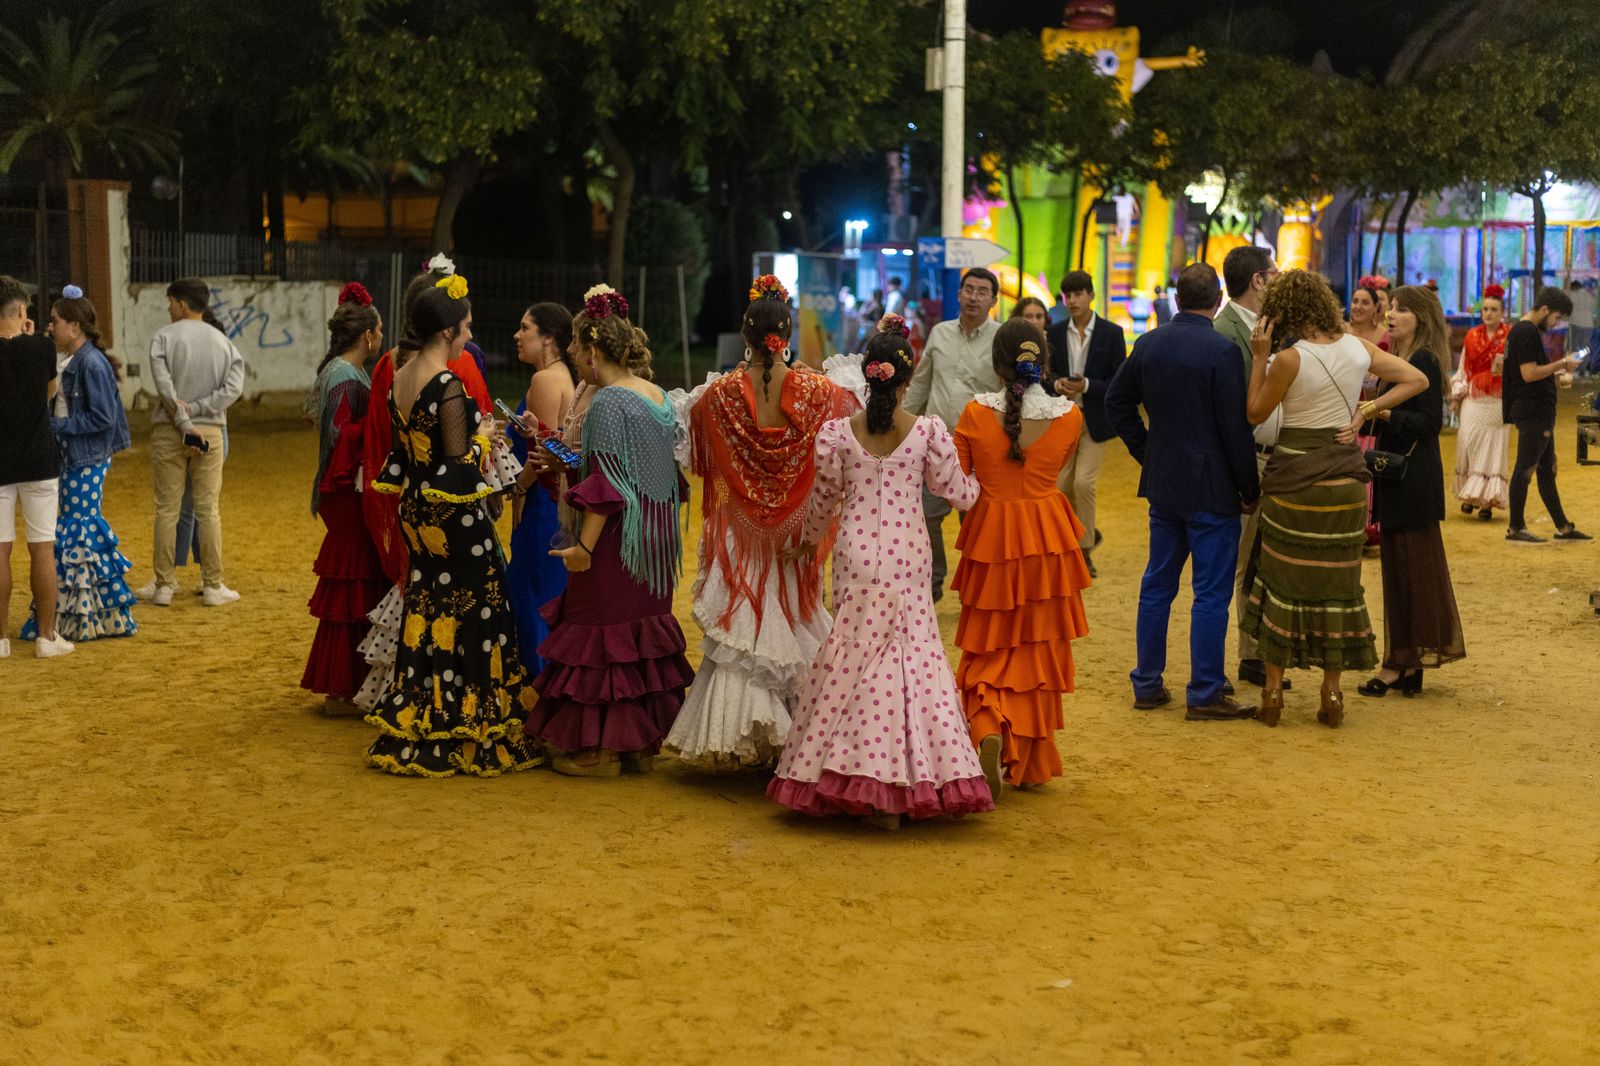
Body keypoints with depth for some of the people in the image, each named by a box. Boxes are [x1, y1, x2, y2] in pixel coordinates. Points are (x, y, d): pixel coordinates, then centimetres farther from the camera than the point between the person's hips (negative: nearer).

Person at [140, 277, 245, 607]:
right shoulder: (222, 341, 5)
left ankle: (164, 585, 7)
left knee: (167, 509, 4)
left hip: (169, 431, -2)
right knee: (209, 510, 5)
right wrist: (197, 409, -9)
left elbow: (164, 387, -14)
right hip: (211, 431, 2)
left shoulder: (163, 338, -4)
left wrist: (184, 423, -12)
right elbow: (234, 387, -6)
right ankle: (213, 586, 6)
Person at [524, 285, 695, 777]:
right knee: (644, 634, 14)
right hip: (656, 537, 8)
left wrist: (584, 546, -19)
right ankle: (643, 743, 22)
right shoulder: (659, 398, 8)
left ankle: (602, 749, 9)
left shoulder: (609, 402, -16)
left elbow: (607, 482, -21)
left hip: (618, 536, -8)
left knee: (603, 632, 2)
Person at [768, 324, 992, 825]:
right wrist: (977, 482, 25)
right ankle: (905, 780, 6)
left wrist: (811, 539, 26)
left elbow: (823, 499, 6)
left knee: (857, 653, 9)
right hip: (907, 560, -1)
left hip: (856, 557, 1)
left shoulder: (837, 433, -4)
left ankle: (862, 778, 11)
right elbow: (957, 493, 1)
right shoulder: (929, 431, -7)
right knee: (911, 653, 7)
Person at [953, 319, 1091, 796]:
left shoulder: (976, 413, -11)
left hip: (991, 536, -1)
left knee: (990, 650, 11)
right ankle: (1030, 761, 20)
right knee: (1039, 650, 13)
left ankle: (988, 729, -16)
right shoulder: (1069, 415, -6)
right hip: (1048, 538, 1)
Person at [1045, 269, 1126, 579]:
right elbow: (1048, 371, 10)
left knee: (1084, 482, -14)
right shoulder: (1056, 333, 5)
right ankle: (1088, 533, 32)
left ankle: (1085, 551, 1)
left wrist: (1087, 386, -21)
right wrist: (1057, 383, -13)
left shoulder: (1111, 333, -5)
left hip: (1095, 418, -4)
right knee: (1062, 486, 4)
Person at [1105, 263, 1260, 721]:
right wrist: (1250, 488, -6)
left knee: (1157, 584, 15)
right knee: (1212, 592, 0)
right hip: (1212, 489, -6)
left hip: (1162, 482, 6)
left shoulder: (1149, 344, 3)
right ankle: (1205, 695, 3)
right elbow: (1236, 427, -16)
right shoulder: (1222, 351, -16)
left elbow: (1117, 400, 14)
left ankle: (1147, 684, 20)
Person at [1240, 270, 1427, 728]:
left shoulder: (1289, 359, -16)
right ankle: (1332, 692, 12)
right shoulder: (1358, 348, 0)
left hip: (1295, 478, -4)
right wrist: (1366, 410, 0)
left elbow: (1256, 414, -4)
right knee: (1336, 584, 10)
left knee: (1282, 582, 8)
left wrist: (1260, 356, -6)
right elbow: (1416, 380, 6)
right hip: (1344, 480, 4)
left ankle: (1274, 690, 11)